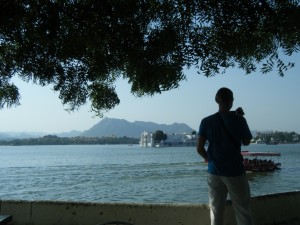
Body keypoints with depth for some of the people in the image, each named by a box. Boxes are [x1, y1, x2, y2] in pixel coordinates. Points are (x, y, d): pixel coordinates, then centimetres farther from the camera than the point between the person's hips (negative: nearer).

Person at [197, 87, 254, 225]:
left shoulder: (206, 122, -3)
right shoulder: (239, 120, -8)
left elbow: (199, 149, -4)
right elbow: (246, 142, 7)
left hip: (214, 172, 2)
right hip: (235, 172, -2)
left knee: (216, 213, 10)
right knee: (243, 212, 6)